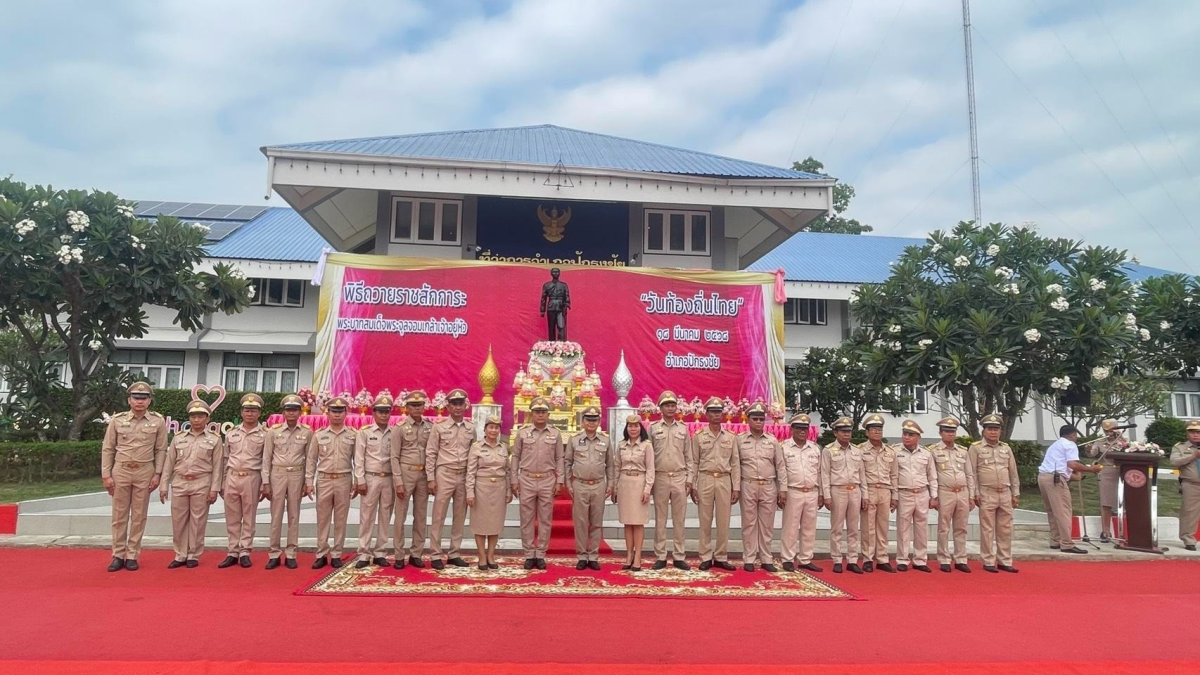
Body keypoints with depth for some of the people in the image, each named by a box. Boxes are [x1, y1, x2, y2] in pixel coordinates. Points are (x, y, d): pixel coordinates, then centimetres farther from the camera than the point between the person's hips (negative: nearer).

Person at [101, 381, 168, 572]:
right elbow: (107, 449, 4)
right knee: (119, 515, 6)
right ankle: (118, 556, 15)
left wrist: (157, 474, -4)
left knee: (139, 515, 5)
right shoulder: (117, 420, 1)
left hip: (144, 472, -1)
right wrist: (106, 475, -1)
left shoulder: (158, 421, 0)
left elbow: (160, 450, 2)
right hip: (120, 471, 1)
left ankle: (132, 556, 13)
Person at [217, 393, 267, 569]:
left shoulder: (264, 435, 0)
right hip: (232, 478, 3)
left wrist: (265, 485, -5)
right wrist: (221, 483, 10)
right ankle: (232, 553, 14)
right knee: (232, 518, 7)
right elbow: (225, 459, 13)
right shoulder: (231, 433, 9)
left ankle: (245, 553, 10)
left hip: (251, 478, -3)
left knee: (249, 518, 3)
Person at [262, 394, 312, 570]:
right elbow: (266, 458, 1)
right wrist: (266, 482, -3)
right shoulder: (273, 431, -1)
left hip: (297, 475, 0)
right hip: (277, 475, 0)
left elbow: (309, 458, 4)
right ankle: (274, 554, 12)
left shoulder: (307, 432, 0)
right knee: (276, 515, 4)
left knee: (294, 515, 5)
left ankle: (290, 554, 12)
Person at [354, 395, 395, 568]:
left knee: (385, 517, 6)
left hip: (389, 479, 3)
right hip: (370, 478, -3)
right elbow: (359, 458, -3)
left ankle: (380, 553, 14)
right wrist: (360, 480, -9)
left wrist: (397, 481, 3)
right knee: (367, 517, 1)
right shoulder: (364, 432, -1)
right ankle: (364, 554, 6)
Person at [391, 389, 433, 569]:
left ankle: (416, 554, 16)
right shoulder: (399, 428, -4)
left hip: (423, 475, 4)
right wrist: (399, 482, -12)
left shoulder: (430, 427, 5)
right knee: (401, 516, 1)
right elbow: (395, 457, -6)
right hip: (405, 473, -4)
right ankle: (399, 556, 8)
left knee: (421, 516, 8)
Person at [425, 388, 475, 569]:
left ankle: (454, 554, 17)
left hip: (464, 476, 4)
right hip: (444, 474, -4)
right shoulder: (439, 427, -2)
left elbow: (473, 455, 11)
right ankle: (436, 555, 7)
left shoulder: (471, 430, 8)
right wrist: (431, 478, -7)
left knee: (460, 517, 8)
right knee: (439, 517, -1)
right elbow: (430, 454, -2)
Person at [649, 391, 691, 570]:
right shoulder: (653, 428, 3)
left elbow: (687, 456, 9)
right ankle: (660, 556, 10)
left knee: (679, 518, 4)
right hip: (660, 477, -1)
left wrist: (689, 479, 4)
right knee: (660, 518, 4)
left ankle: (679, 556, 11)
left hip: (679, 477, 1)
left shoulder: (683, 428, 8)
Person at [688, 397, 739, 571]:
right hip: (705, 480, -1)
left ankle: (721, 557, 15)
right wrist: (692, 486, -4)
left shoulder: (731, 436, 6)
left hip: (725, 481, 1)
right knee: (705, 521, 4)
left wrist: (736, 488, 1)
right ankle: (706, 557, 12)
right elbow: (693, 462, 2)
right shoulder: (698, 436, 2)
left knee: (723, 521, 5)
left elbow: (735, 463, 6)